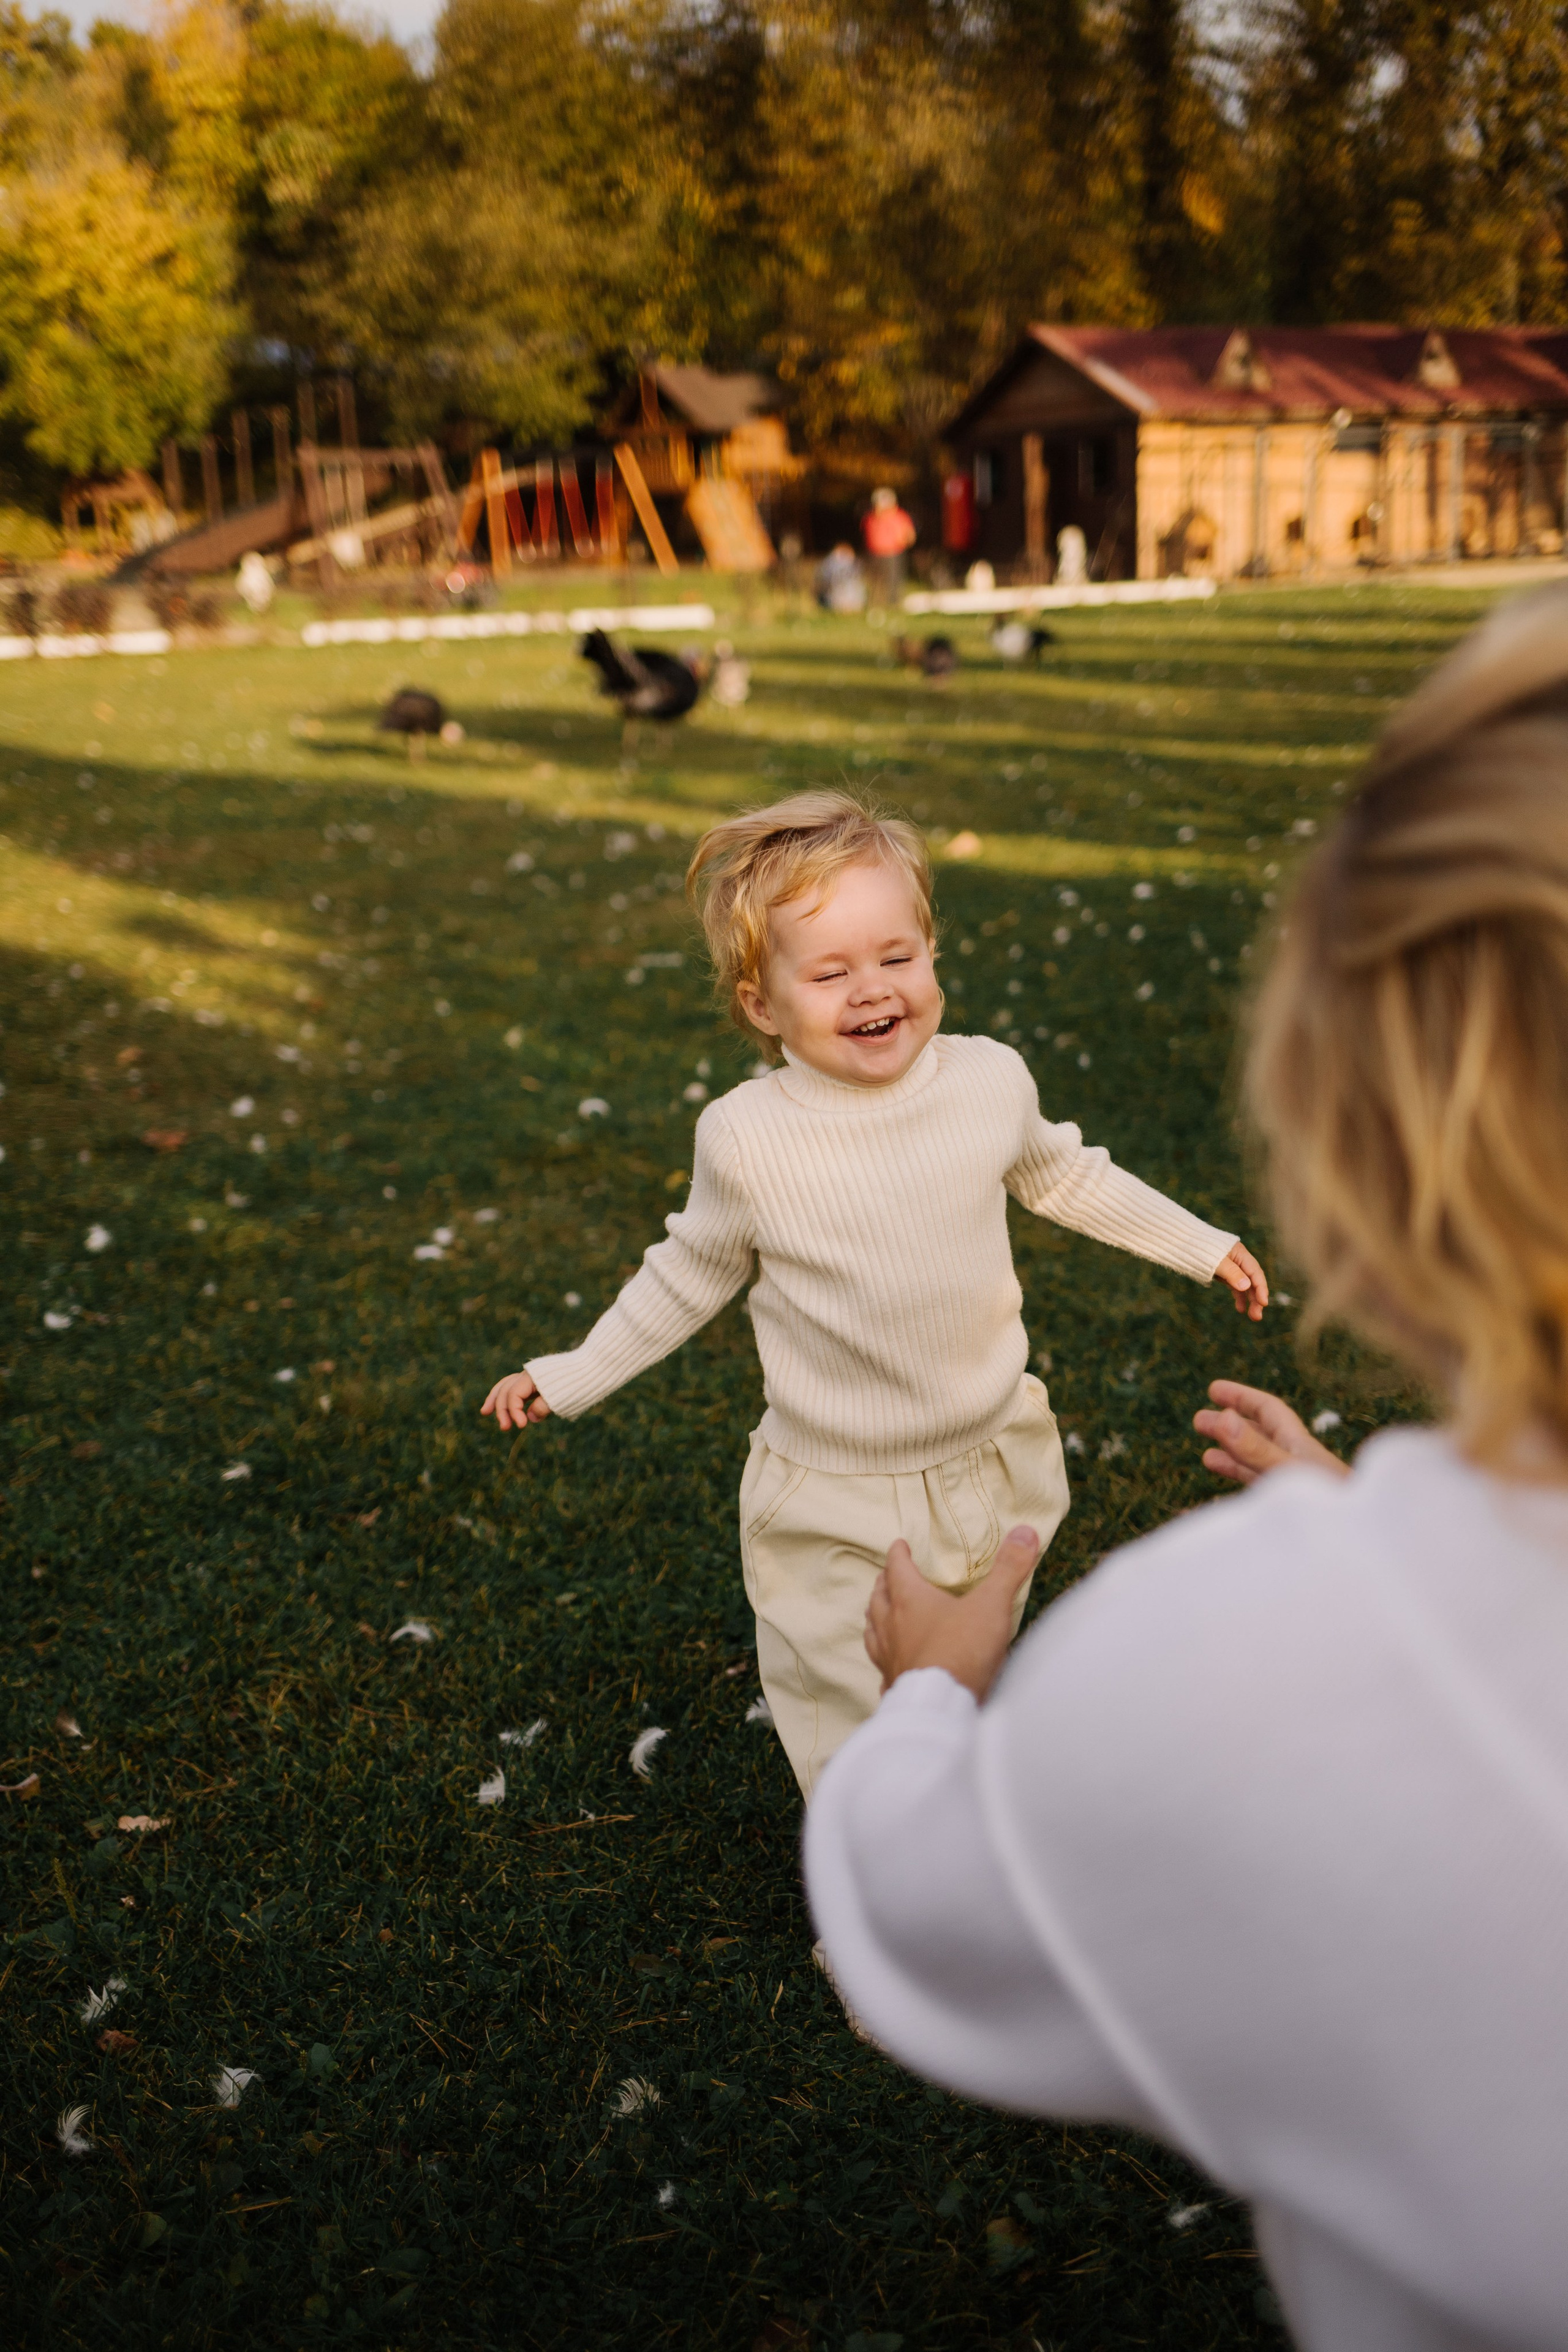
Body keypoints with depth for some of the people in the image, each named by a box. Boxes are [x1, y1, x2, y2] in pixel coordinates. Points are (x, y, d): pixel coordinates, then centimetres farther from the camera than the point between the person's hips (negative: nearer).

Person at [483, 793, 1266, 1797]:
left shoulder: (990, 1080, -11)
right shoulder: (747, 1139, -19)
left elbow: (1060, 1175, 11)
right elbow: (691, 1274, 1)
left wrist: (1203, 1245, 16)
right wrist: (572, 1376, 2)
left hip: (991, 1466, 3)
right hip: (836, 1514, -3)